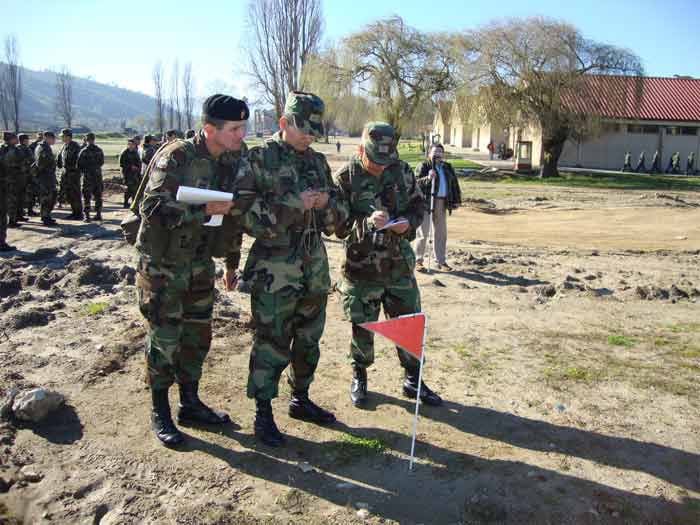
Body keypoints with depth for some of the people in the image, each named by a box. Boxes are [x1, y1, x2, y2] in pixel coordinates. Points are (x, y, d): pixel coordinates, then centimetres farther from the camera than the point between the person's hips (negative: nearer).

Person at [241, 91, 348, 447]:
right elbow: (249, 217, -15)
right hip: (274, 270, -6)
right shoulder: (260, 159, -8)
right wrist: (294, 204, -21)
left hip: (315, 267, 6)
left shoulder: (318, 162, 10)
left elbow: (336, 219, 13)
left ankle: (300, 399, 33)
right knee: (271, 342, 1)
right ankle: (263, 414, 16)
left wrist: (326, 202, -9)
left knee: (308, 339, 15)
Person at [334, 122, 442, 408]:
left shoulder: (401, 170, -1)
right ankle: (359, 377, 32)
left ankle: (413, 380, 28)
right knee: (363, 327, 9)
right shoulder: (345, 178, -11)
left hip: (400, 263, 3)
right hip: (362, 267, -3)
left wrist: (409, 223, -11)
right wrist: (368, 222, -29)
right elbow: (338, 225, -13)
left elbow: (419, 203, 10)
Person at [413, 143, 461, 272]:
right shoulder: (423, 166, -3)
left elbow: (454, 184, 21)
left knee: (441, 233, 10)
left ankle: (441, 261, 19)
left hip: (442, 203, 6)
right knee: (423, 233, -4)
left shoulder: (447, 167, 15)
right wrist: (427, 178, -30)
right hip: (426, 203, -6)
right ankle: (418, 261, 7)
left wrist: (456, 200, 16)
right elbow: (416, 182, -14)